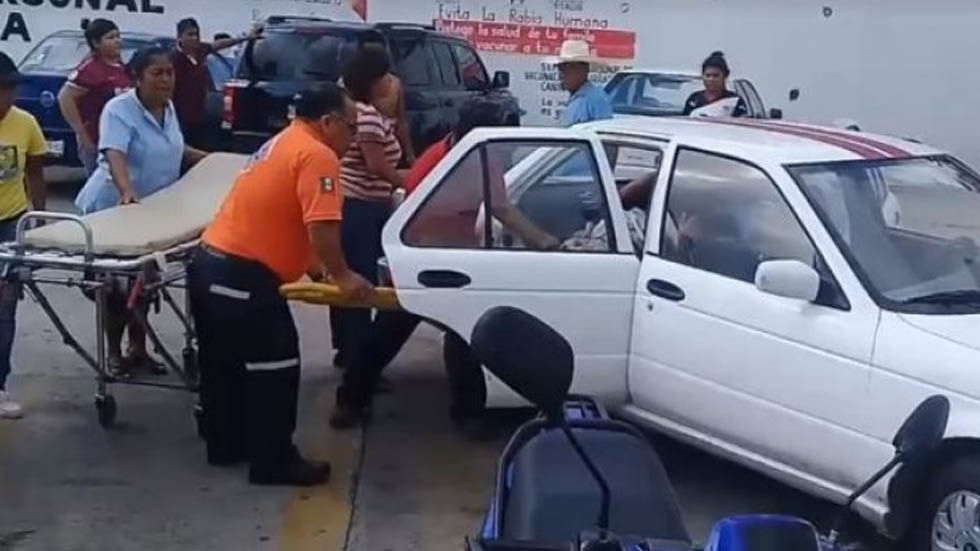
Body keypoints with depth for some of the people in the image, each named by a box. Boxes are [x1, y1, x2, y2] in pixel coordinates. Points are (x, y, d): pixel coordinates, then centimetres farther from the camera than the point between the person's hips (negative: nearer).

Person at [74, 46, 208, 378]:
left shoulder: (169, 109, 3)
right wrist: (126, 192, -53)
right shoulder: (119, 110, -22)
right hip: (114, 207, -7)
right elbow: (115, 155, -37)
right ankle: (114, 353, 13)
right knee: (117, 284, 0)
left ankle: (137, 348, 28)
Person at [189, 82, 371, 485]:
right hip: (241, 276, -10)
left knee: (225, 362, 21)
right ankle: (273, 462, 10)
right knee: (274, 367, 1)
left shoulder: (283, 144, 19)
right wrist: (342, 276, -9)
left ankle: (225, 446, 35)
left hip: (210, 264, 10)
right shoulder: (317, 155, -13)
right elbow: (322, 227, -22)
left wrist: (312, 265, 33)